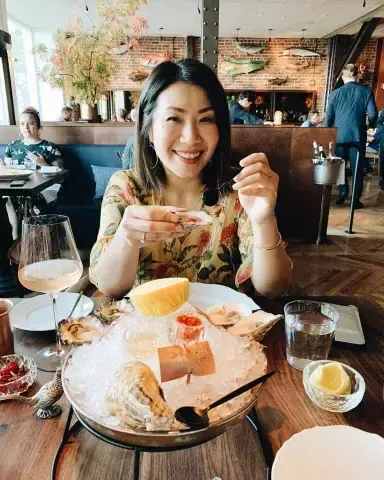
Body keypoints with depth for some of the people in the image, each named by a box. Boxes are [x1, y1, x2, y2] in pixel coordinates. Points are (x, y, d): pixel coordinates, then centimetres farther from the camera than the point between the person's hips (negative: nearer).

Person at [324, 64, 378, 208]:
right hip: (358, 135, -1)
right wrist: (369, 125, 17)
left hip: (339, 135, 1)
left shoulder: (335, 93, 2)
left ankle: (343, 191, 5)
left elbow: (329, 117, 4)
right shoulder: (366, 91, -1)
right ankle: (356, 199, 7)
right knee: (357, 168, 6)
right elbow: (373, 115, -5)